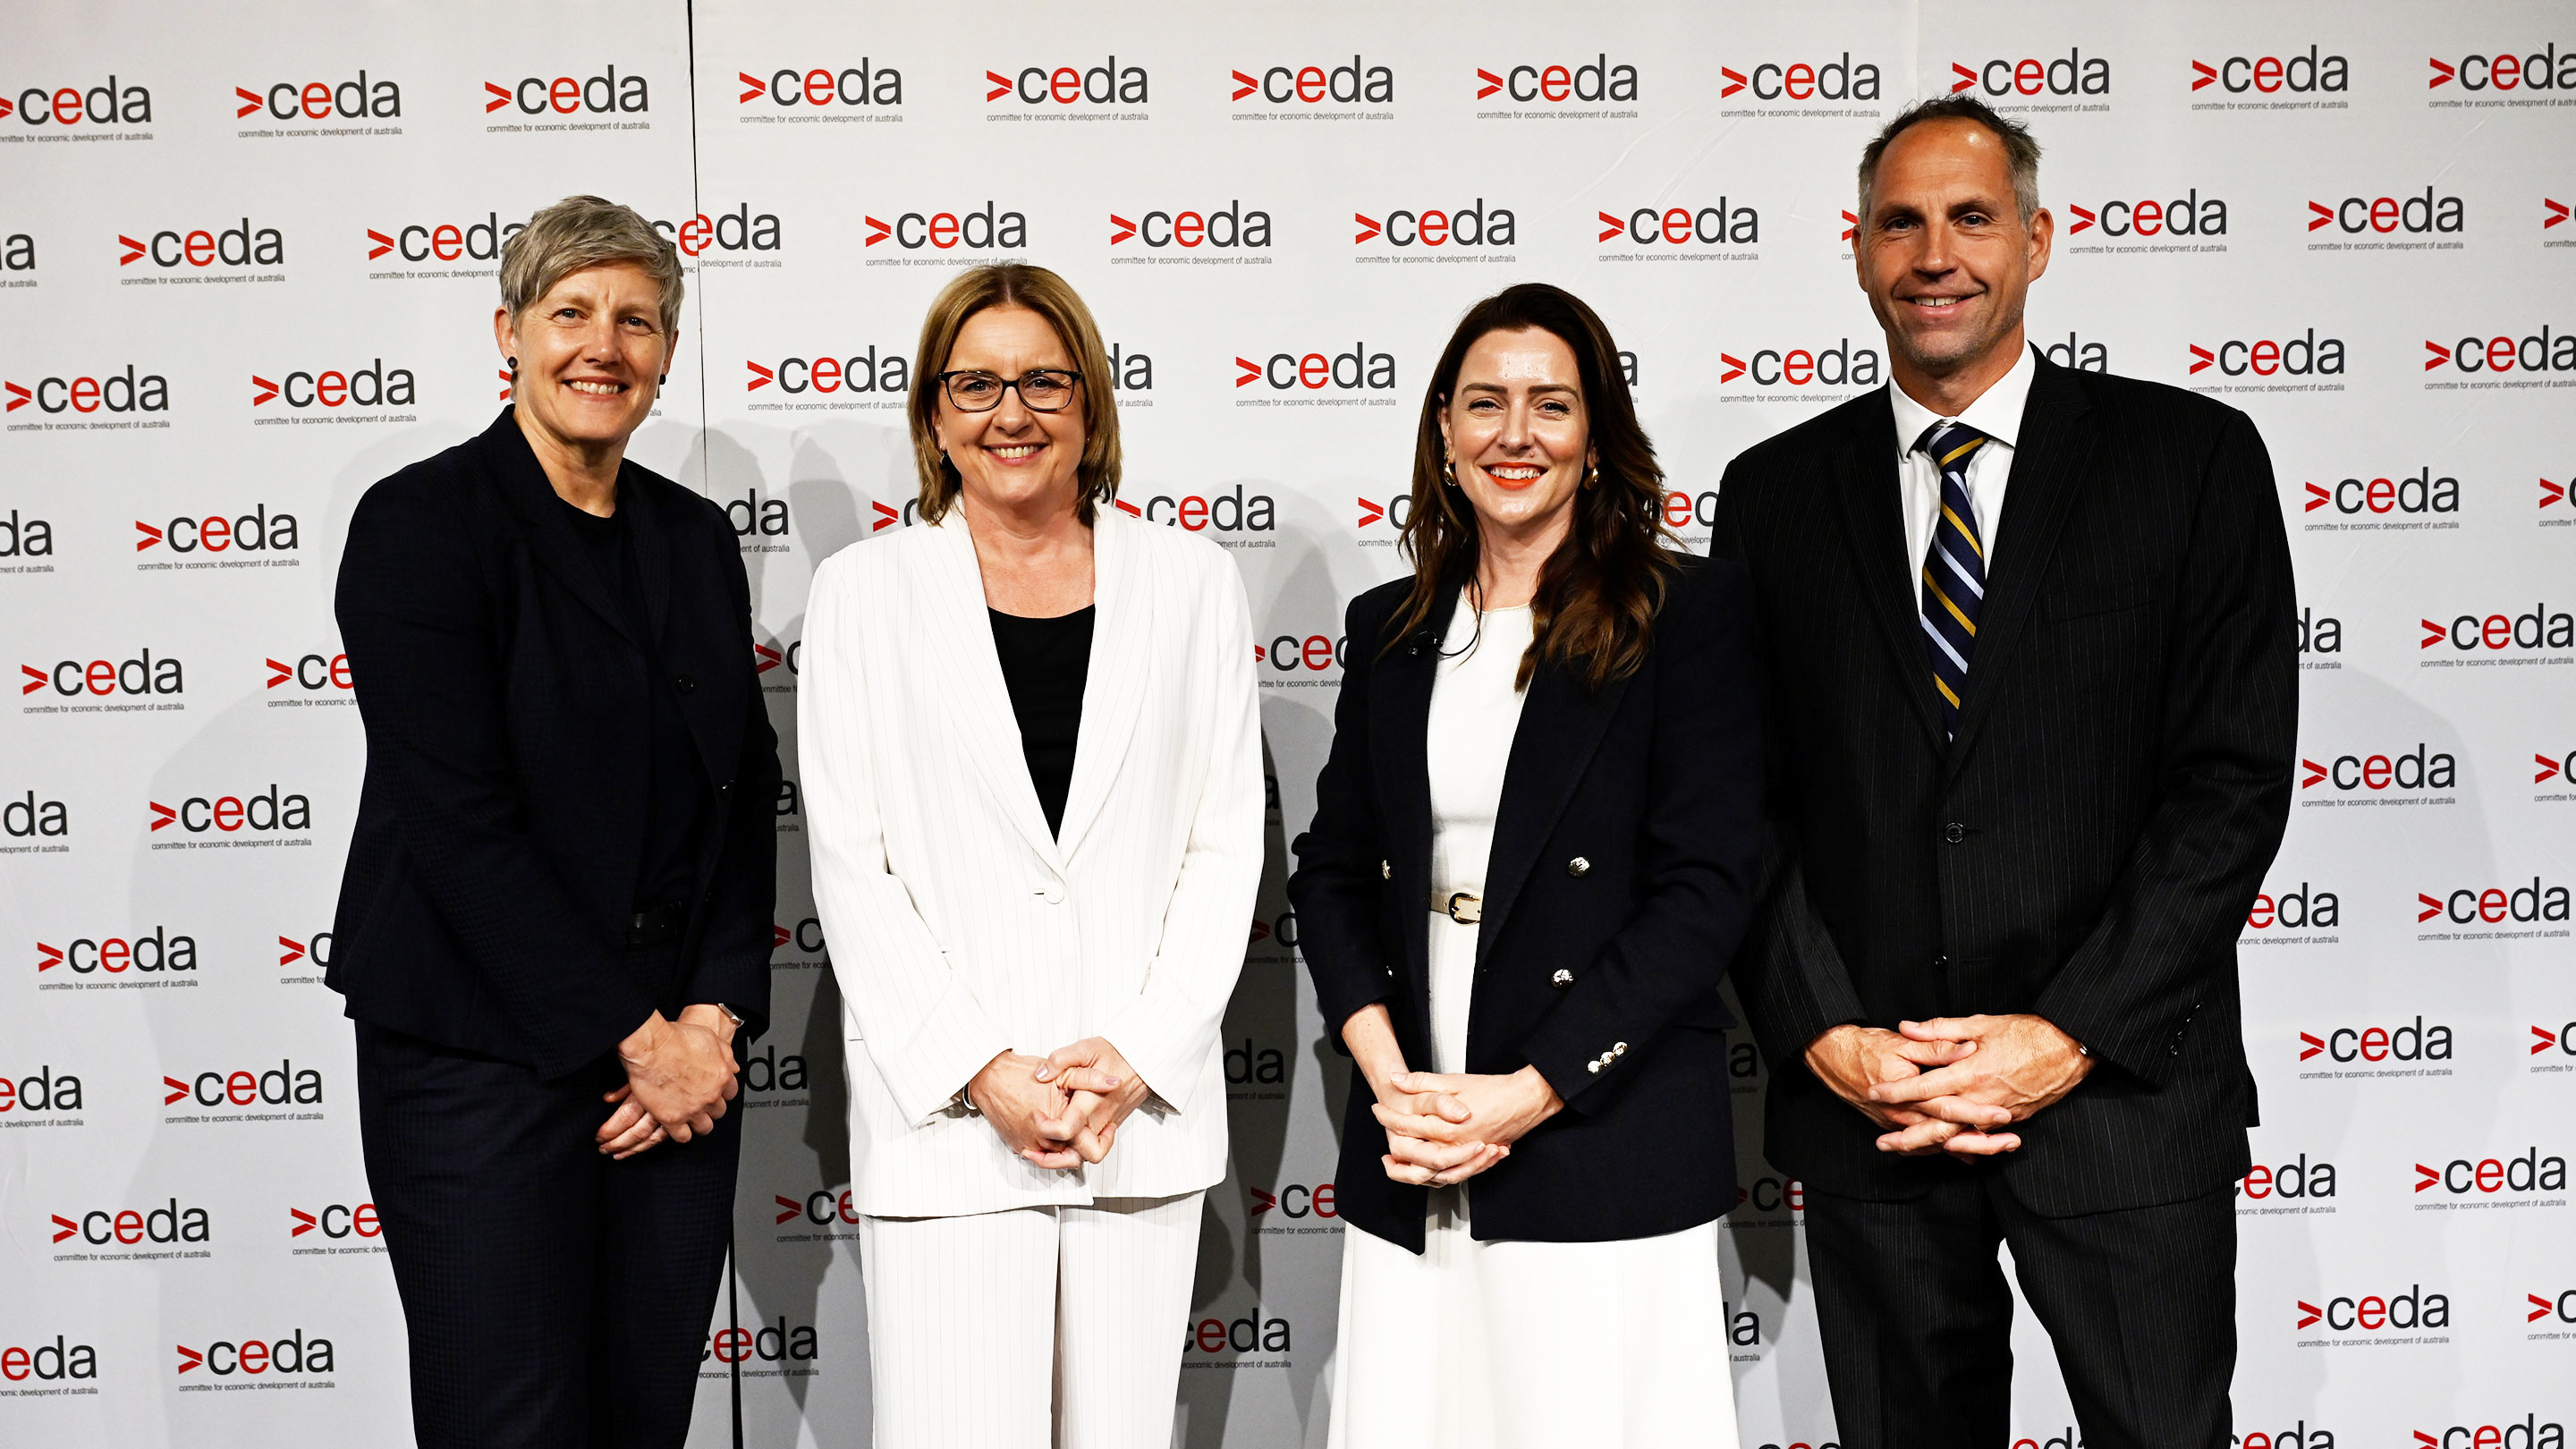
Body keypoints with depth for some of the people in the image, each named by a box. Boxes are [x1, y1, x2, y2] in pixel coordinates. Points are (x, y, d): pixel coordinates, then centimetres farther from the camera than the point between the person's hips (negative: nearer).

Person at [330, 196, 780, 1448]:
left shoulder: (696, 537, 11)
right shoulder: (421, 522, -7)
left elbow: (743, 794, 10)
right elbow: (457, 819, -14)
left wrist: (712, 1020, -3)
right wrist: (634, 1038, -13)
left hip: (677, 1057, 5)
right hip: (481, 1061, -5)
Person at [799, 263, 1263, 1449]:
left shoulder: (1191, 583, 8)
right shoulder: (862, 594, 5)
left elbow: (1225, 844, 5)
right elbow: (849, 868, 0)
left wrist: (1139, 1056, -5)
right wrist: (981, 1072, -8)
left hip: (1145, 1108, 2)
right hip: (943, 1118, -1)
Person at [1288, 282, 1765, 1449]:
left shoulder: (1688, 611, -2)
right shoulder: (1390, 628, 12)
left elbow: (1705, 888, -8)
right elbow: (1329, 868, 12)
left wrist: (1530, 1091, -13)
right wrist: (1386, 1075, -5)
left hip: (1604, 1146, -4)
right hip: (1409, 1165, 4)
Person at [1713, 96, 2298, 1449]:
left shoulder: (2193, 458, 1)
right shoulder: (1774, 493, 7)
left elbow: (2233, 778, -5)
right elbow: (1741, 804, 4)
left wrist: (2072, 1036, -12)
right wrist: (1825, 1037, -8)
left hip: (2119, 1090, -1)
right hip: (1861, 1104, 2)